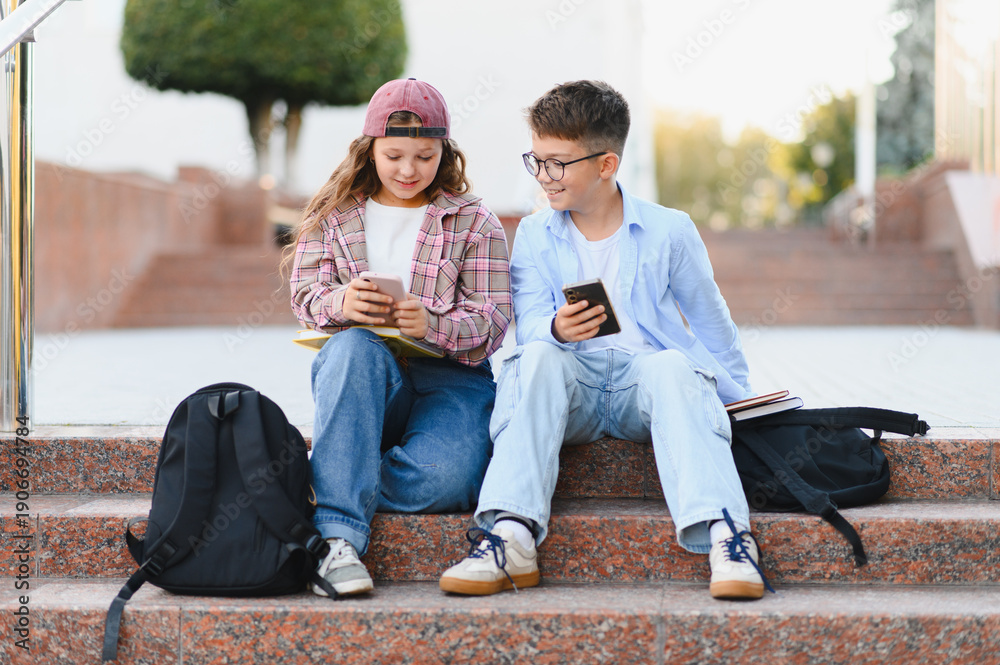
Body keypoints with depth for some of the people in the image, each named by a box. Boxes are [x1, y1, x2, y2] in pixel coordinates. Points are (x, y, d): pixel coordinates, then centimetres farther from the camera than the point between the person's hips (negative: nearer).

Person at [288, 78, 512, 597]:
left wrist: (432, 325, -23)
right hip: (361, 378, 1)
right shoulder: (333, 213, 13)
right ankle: (339, 537, -43)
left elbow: (492, 321, -1)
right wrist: (341, 303, -21)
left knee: (444, 479, -34)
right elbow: (305, 295, 5)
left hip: (450, 377, -1)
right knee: (352, 347, -39)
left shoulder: (474, 223, 7)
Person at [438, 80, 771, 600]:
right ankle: (510, 534, -45)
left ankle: (725, 535, -50)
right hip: (571, 382, 1)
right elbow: (530, 324, 0)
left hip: (646, 370, -1)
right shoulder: (534, 235, 10)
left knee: (672, 366, -35)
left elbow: (710, 320, 17)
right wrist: (557, 330, -24)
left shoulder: (667, 231, 6)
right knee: (539, 357, -32)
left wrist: (735, 396, 20)